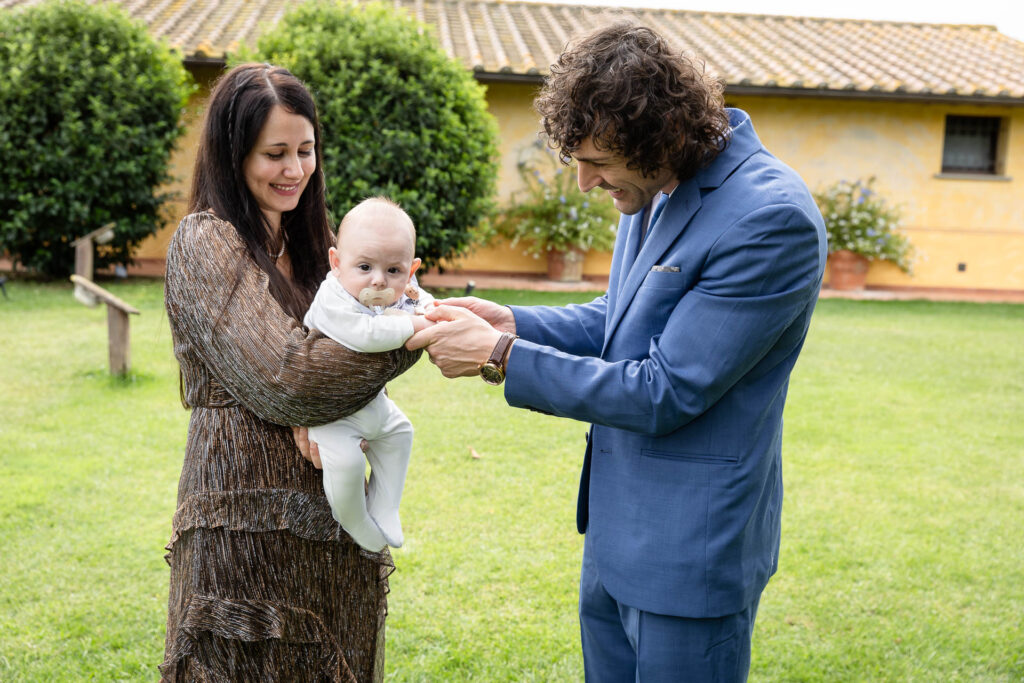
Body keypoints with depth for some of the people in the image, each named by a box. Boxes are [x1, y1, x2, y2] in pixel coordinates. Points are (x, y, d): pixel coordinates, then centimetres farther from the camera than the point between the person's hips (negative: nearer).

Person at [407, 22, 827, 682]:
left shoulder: (773, 221, -24)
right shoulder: (655, 186, 3)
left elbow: (664, 394, -23)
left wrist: (500, 356, -20)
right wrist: (509, 321, -2)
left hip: (687, 550, -8)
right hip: (615, 529, 9)